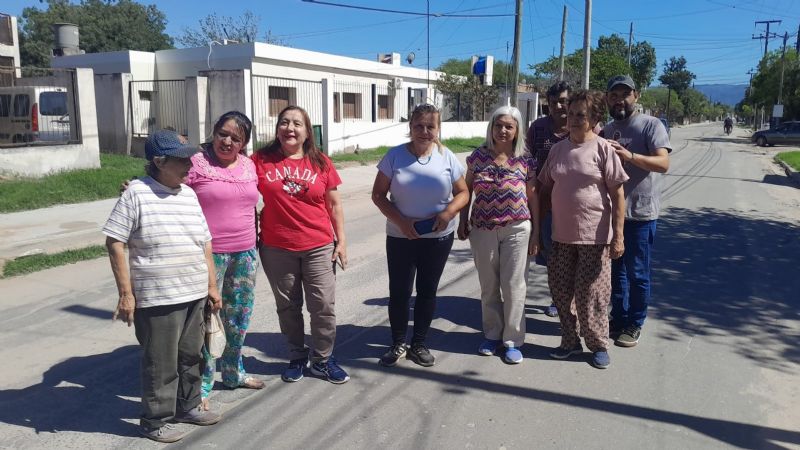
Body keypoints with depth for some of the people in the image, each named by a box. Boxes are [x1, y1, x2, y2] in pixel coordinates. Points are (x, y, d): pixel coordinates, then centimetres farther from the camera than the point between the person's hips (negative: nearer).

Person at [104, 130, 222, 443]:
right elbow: (115, 243, -10)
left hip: (194, 294, 6)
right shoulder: (136, 193, -10)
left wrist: (212, 286, 13)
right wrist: (126, 293, -12)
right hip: (157, 298, -6)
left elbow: (205, 243, 14)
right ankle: (154, 420, 23)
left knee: (190, 355, 18)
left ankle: (187, 406, 36)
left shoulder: (189, 194, 9)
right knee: (160, 362, 5)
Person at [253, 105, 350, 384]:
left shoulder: (321, 163, 0)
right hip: (276, 249, 0)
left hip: (319, 247, 0)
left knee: (323, 306, 3)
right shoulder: (261, 160, -2)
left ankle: (322, 360, 21)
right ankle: (297, 358, 30)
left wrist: (341, 240, 2)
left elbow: (334, 204, 5)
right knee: (288, 306, 12)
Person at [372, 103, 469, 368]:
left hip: (438, 237, 1)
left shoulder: (447, 157, -3)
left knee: (427, 291, 12)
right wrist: (400, 221, -17)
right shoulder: (395, 156, -7)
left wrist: (449, 212, -16)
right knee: (399, 292, 5)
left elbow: (463, 193, 4)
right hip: (401, 237, -1)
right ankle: (398, 344, 26)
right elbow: (378, 194, -4)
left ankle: (419, 344, 28)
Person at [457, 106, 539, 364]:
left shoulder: (525, 161, -4)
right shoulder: (478, 156, 0)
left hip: (516, 231, -2)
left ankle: (512, 340, 17)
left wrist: (536, 233, 1)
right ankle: (492, 335, 28)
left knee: (514, 286, 3)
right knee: (488, 287, 12)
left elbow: (533, 197, 1)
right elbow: (467, 190, 10)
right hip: (483, 230, 2)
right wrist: (463, 221, 6)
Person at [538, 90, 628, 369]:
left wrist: (618, 236, -13)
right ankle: (570, 341, 29)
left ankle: (599, 345, 23)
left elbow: (618, 194, -9)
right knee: (561, 291, 11)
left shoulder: (603, 149, -8)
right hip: (561, 234, 5)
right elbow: (545, 187, 13)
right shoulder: (558, 149, 6)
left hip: (594, 236, -5)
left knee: (590, 294, 3)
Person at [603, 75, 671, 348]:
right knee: (615, 269, 14)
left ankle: (634, 325, 17)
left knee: (637, 273, 3)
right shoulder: (606, 131, 12)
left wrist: (628, 154, -33)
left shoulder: (651, 125, -6)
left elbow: (663, 163, -20)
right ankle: (618, 318, 27)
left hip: (640, 213, -5)